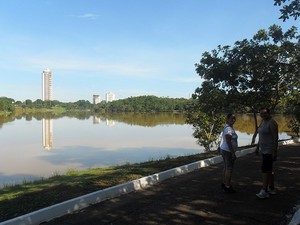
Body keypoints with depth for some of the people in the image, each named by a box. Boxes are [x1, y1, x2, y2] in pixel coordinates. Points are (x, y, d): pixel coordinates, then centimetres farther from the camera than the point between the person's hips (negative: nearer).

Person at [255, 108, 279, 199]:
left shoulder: (272, 123, -16)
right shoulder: (263, 122, 12)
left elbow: (275, 138, -19)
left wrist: (274, 152, -22)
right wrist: (257, 147, 19)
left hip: (269, 150, -10)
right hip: (264, 150, 10)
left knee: (265, 169, -11)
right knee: (269, 169, 15)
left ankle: (264, 192, -7)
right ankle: (271, 189, 25)